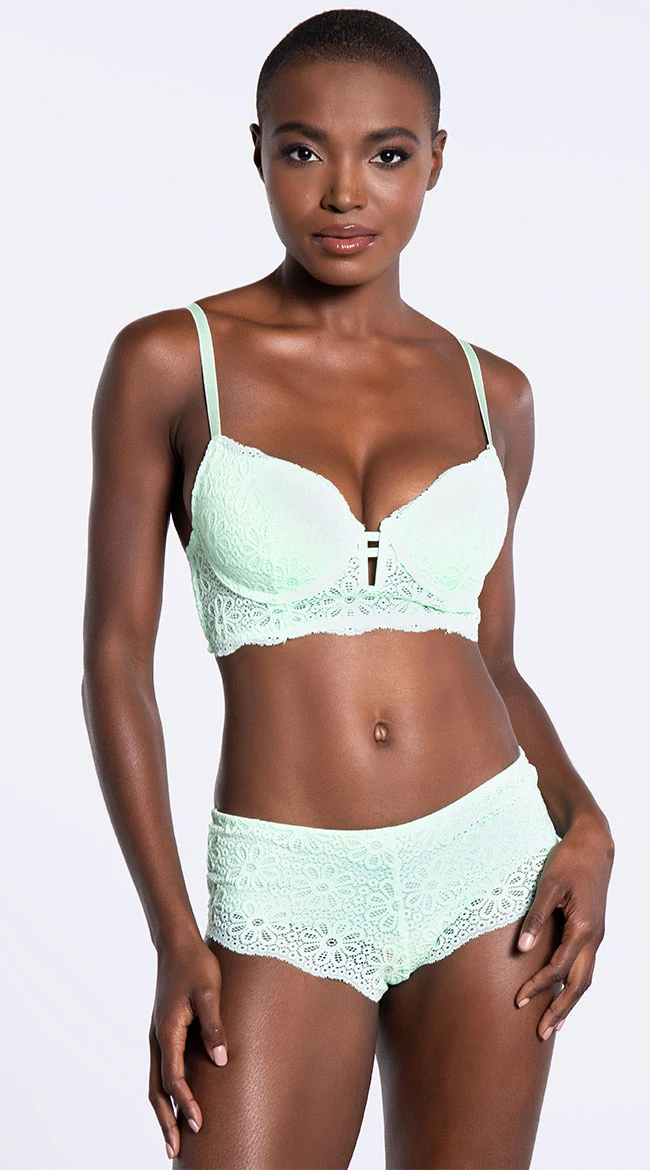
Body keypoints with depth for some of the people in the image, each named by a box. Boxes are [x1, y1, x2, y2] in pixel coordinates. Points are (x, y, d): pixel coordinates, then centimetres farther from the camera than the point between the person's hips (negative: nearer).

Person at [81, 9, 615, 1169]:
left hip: (488, 863, 3)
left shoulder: (490, 393, 5)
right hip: (291, 895, -2)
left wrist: (584, 824, -6)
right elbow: (116, 656, -4)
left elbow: (491, 660, 12)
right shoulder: (169, 363, -4)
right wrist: (175, 936, -9)